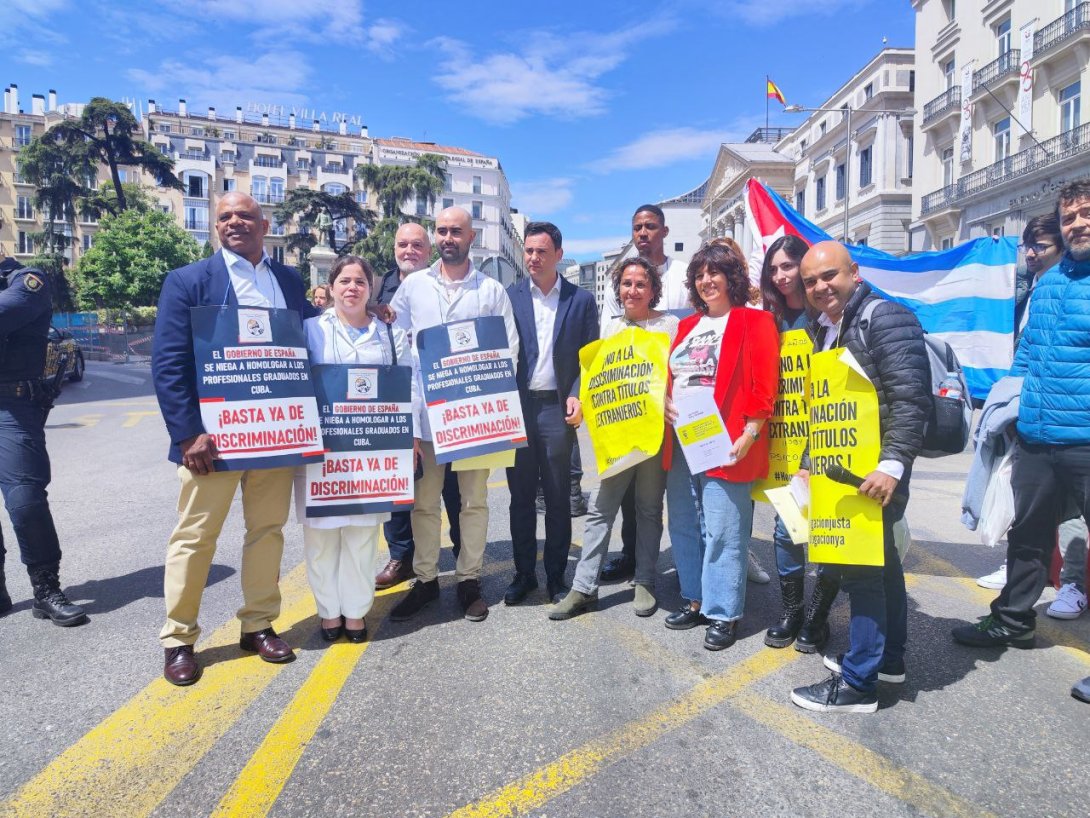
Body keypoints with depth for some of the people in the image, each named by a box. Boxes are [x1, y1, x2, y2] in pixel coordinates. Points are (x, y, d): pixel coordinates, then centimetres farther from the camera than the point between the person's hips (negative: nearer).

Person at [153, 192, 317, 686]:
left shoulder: (289, 280, 10)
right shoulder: (187, 281, -2)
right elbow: (168, 363, -8)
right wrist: (189, 433, -17)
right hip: (214, 432, -4)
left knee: (268, 529, 12)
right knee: (195, 535, 7)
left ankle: (258, 624, 28)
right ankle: (178, 639, 23)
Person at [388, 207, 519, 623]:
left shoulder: (491, 290, 5)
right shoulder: (413, 285, 9)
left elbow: (509, 349, 4)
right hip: (425, 409, 1)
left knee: (474, 499, 7)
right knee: (424, 500, 8)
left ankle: (469, 580, 20)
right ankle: (425, 580, 22)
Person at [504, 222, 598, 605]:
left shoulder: (581, 300, 5)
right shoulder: (508, 296, 6)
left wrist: (577, 396, -10)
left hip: (557, 409, -1)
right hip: (516, 406, 1)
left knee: (557, 498, 7)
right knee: (520, 496, 9)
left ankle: (556, 575, 21)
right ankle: (523, 573, 22)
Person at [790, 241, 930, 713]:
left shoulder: (887, 319, -12)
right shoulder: (823, 330, 14)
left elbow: (911, 400, -19)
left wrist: (892, 465, -25)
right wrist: (809, 463, 16)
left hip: (875, 470, -9)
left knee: (861, 567, -4)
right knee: (879, 560, 18)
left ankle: (858, 683, 8)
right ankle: (888, 658, 33)